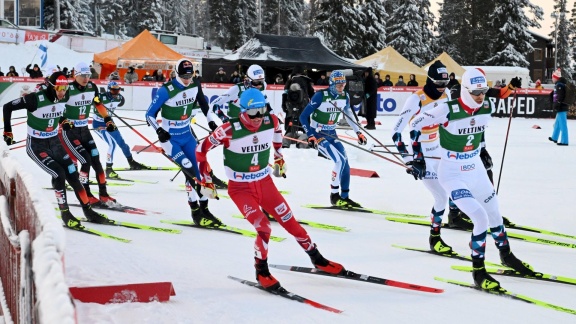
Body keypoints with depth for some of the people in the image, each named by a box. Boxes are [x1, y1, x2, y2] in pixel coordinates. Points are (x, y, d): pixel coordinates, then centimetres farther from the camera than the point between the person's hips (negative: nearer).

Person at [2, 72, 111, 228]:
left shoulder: (64, 98, -8)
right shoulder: (35, 99, -25)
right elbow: (7, 107, -15)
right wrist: (8, 132, -8)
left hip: (55, 142, 6)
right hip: (36, 145, -6)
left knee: (72, 174, 0)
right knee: (59, 174, -19)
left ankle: (88, 211, 10)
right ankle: (65, 214, -5)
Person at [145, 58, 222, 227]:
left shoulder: (195, 86, -4)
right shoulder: (166, 90, -20)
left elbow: (203, 104, 16)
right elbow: (150, 114, -14)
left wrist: (211, 122, 6)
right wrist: (159, 131, -26)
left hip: (187, 135, 6)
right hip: (170, 138, -6)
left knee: (199, 169, 1)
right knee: (190, 171, -16)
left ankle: (204, 209, 12)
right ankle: (195, 211, -7)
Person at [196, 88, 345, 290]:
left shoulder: (271, 122, -10)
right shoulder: (230, 130, -23)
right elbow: (202, 150, -12)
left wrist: (279, 159, 21)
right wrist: (206, 180, -8)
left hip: (265, 183, 4)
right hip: (241, 188, -4)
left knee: (290, 222, 6)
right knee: (264, 228, -19)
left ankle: (317, 259, 24)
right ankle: (261, 272, 3)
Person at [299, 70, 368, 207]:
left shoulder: (345, 97, -2)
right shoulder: (320, 96, -20)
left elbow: (349, 115, 17)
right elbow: (303, 116, -17)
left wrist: (358, 132, 14)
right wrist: (310, 136, -23)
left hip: (332, 134, 6)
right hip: (318, 134, -6)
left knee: (345, 163, -1)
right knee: (340, 160, -20)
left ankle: (345, 197, 13)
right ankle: (334, 195, -10)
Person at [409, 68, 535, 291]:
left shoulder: (487, 108, -8)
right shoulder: (448, 110, -25)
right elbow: (417, 124, -14)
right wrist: (418, 157, -13)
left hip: (476, 171, 6)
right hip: (452, 174, -6)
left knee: (494, 215, 19)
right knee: (481, 218, -19)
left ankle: (506, 255, 46)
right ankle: (478, 271, -3)